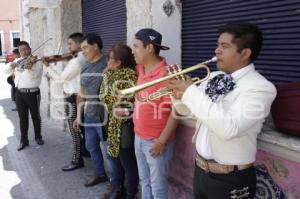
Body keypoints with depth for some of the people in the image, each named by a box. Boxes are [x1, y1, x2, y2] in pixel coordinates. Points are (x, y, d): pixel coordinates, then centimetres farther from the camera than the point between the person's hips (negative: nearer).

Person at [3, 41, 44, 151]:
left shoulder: (36, 60, -7)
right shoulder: (17, 61, 10)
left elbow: (35, 74, -22)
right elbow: (5, 71, 8)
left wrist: (29, 68, -44)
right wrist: (11, 65, -13)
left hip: (33, 93, -4)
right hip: (19, 93, 4)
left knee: (35, 116, 10)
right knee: (23, 118, 10)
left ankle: (38, 137, 27)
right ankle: (24, 140, 20)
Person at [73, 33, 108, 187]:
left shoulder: (107, 66, -15)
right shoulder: (84, 68, 9)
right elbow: (81, 94, 15)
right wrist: (79, 116, 15)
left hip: (104, 117, -8)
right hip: (89, 116, 8)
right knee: (91, 146, 19)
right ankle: (100, 174, 40)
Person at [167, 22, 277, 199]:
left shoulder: (261, 87, -19)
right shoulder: (214, 77, 3)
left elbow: (229, 128, -33)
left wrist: (191, 92, -27)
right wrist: (180, 90, -10)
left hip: (230, 179, -6)